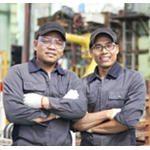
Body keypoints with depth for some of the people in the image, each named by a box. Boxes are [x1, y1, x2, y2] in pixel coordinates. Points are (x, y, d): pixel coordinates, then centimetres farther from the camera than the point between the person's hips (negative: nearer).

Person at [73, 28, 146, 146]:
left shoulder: (134, 79, -7)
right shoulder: (83, 83, 0)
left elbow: (128, 120, -16)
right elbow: (75, 123, -7)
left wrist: (90, 127, -8)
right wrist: (108, 113, -18)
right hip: (87, 144, 2)